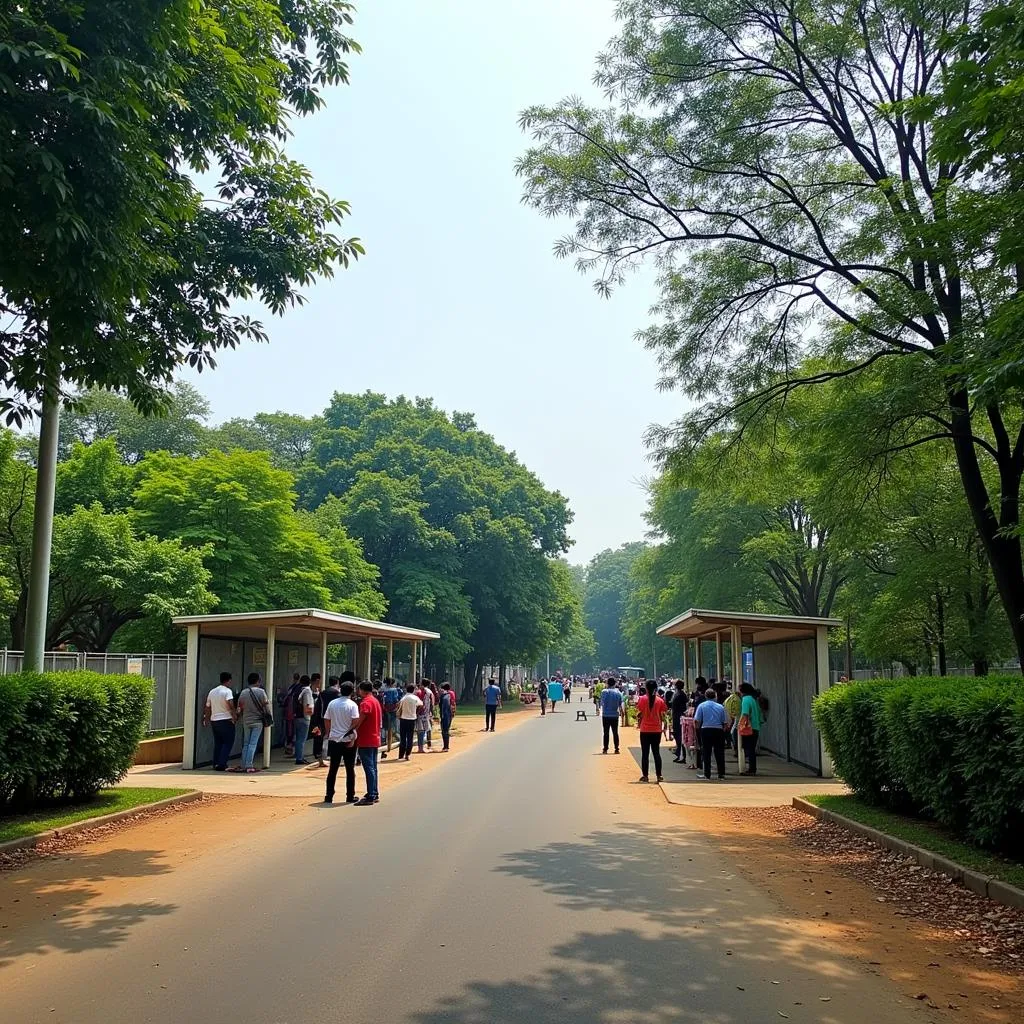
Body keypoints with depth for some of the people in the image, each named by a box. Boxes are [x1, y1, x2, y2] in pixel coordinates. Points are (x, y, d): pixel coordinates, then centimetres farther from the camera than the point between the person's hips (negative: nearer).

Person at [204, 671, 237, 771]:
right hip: (226, 720, -7)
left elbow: (207, 708, 18)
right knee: (228, 743, 0)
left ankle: (216, 764, 13)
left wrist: (206, 719, 31)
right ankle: (221, 764, -8)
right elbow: (230, 704, -25)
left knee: (217, 743, 14)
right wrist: (234, 715, -13)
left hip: (214, 721, 7)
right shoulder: (227, 691, -10)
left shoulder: (212, 692, 12)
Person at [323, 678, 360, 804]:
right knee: (350, 770, 6)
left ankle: (329, 796, 9)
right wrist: (353, 738, -8)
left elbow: (326, 720, 7)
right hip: (348, 741, -3)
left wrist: (328, 733, 17)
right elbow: (355, 723, -16)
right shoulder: (352, 705, -9)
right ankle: (350, 796, 10)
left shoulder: (332, 703, 3)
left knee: (333, 769, 9)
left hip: (334, 740, 3)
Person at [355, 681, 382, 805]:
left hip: (365, 741, -9)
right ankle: (375, 794, 19)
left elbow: (359, 721, -22)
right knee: (373, 767, 14)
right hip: (375, 739, 9)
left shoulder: (366, 702, -15)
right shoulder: (376, 701, 16)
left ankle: (370, 796, -9)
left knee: (369, 768, -9)